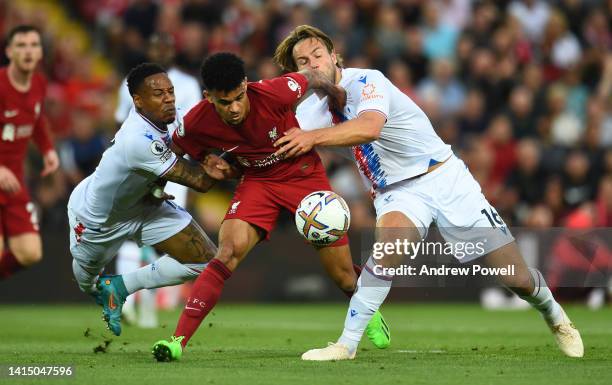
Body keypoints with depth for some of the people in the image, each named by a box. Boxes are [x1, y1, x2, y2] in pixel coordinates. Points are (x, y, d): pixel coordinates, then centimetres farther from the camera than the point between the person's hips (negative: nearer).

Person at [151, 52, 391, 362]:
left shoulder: (273, 93, -30)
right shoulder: (197, 124, -22)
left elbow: (311, 78, -9)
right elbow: (171, 154, -1)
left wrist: (340, 99, 1)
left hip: (305, 173, -1)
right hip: (258, 182, 1)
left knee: (344, 277, 3)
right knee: (228, 253, -26)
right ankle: (179, 340, -27)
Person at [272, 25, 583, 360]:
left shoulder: (365, 82, -19)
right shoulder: (311, 108, 3)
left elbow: (369, 128, -39)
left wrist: (314, 137, -45)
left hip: (444, 177, -3)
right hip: (395, 193, 3)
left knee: (517, 279, -2)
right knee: (390, 236, -36)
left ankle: (554, 315, 33)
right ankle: (346, 344, -33)